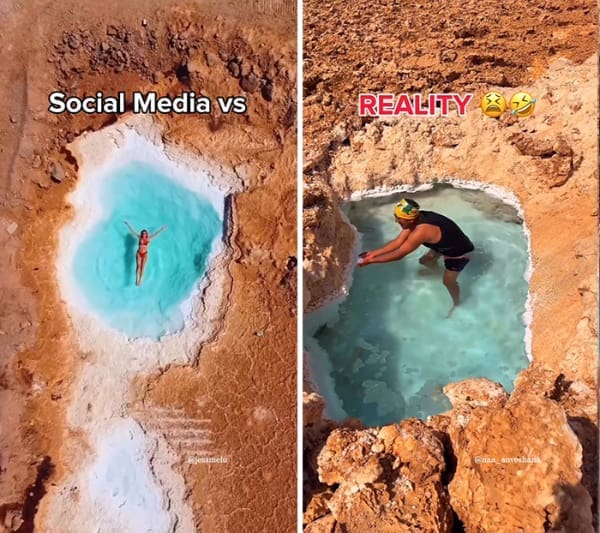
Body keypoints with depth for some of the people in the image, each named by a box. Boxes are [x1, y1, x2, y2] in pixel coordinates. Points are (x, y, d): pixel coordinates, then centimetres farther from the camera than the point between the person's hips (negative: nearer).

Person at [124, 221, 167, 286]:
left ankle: (140, 280, 4)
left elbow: (156, 233, -1)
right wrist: (127, 224, 0)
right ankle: (137, 279, -7)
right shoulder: (139, 237, -2)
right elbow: (132, 231, 0)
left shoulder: (149, 238, -2)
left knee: (142, 267, 1)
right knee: (138, 266, -6)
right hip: (139, 253, 0)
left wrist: (161, 229, -2)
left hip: (145, 254, 0)